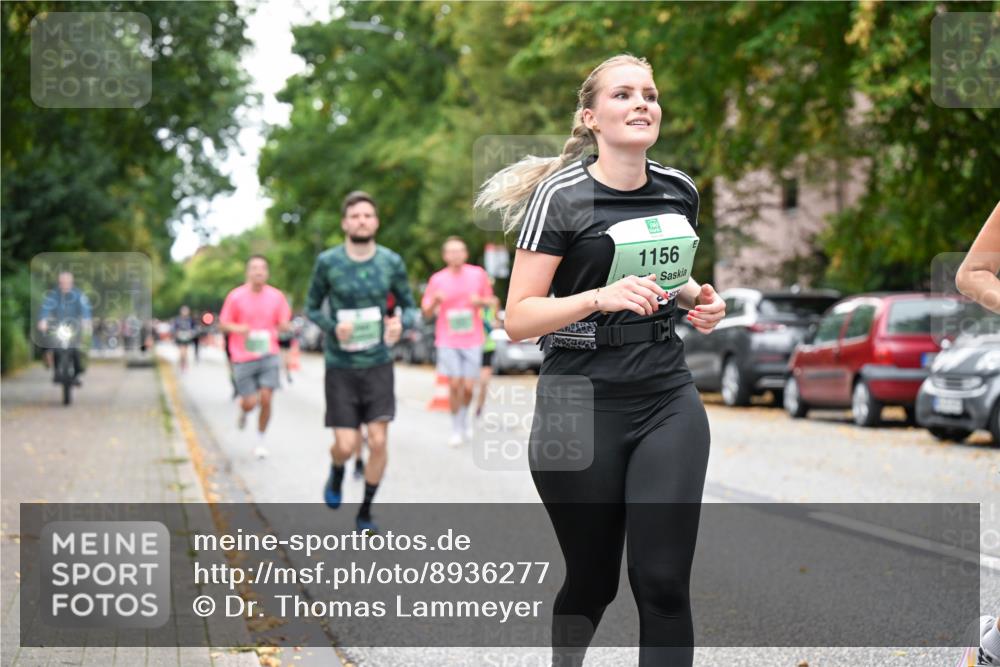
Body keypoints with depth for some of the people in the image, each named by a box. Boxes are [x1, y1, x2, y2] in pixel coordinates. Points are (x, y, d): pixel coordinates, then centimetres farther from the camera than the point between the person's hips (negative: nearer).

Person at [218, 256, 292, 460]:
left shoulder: (276, 296, 2)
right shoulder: (235, 296, -3)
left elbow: (283, 324, 11)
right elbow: (223, 324, 3)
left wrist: (281, 327, -14)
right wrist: (238, 328, -18)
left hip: (268, 356, 1)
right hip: (243, 357, -1)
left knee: (266, 400, -8)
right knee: (250, 403, -2)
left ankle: (261, 440, 13)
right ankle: (243, 410, 37)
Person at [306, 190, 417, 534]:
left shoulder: (391, 262, -2)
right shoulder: (328, 262, -6)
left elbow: (409, 306, 9)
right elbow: (312, 307, 4)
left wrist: (401, 322, -14)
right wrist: (333, 327, -16)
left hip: (378, 364, 1)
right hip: (340, 367, -1)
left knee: (378, 440, -5)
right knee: (346, 445, -4)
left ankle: (365, 512, 14)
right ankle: (336, 473, 34)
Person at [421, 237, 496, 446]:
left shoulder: (478, 274, 2)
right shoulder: (437, 279, 0)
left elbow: (490, 300, 14)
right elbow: (427, 313, 5)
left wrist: (480, 301, -9)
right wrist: (435, 301, -16)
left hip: (472, 340, 1)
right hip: (448, 341, -1)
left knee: (468, 387, -2)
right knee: (454, 385, -6)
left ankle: (465, 416, 29)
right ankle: (456, 428, 10)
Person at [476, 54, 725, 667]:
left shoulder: (680, 191, 8)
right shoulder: (561, 195, -8)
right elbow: (518, 318, -11)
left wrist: (693, 299, 4)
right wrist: (601, 298, -26)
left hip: (668, 400, 4)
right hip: (582, 406, -3)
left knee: (664, 582, -7)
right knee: (593, 581, 9)